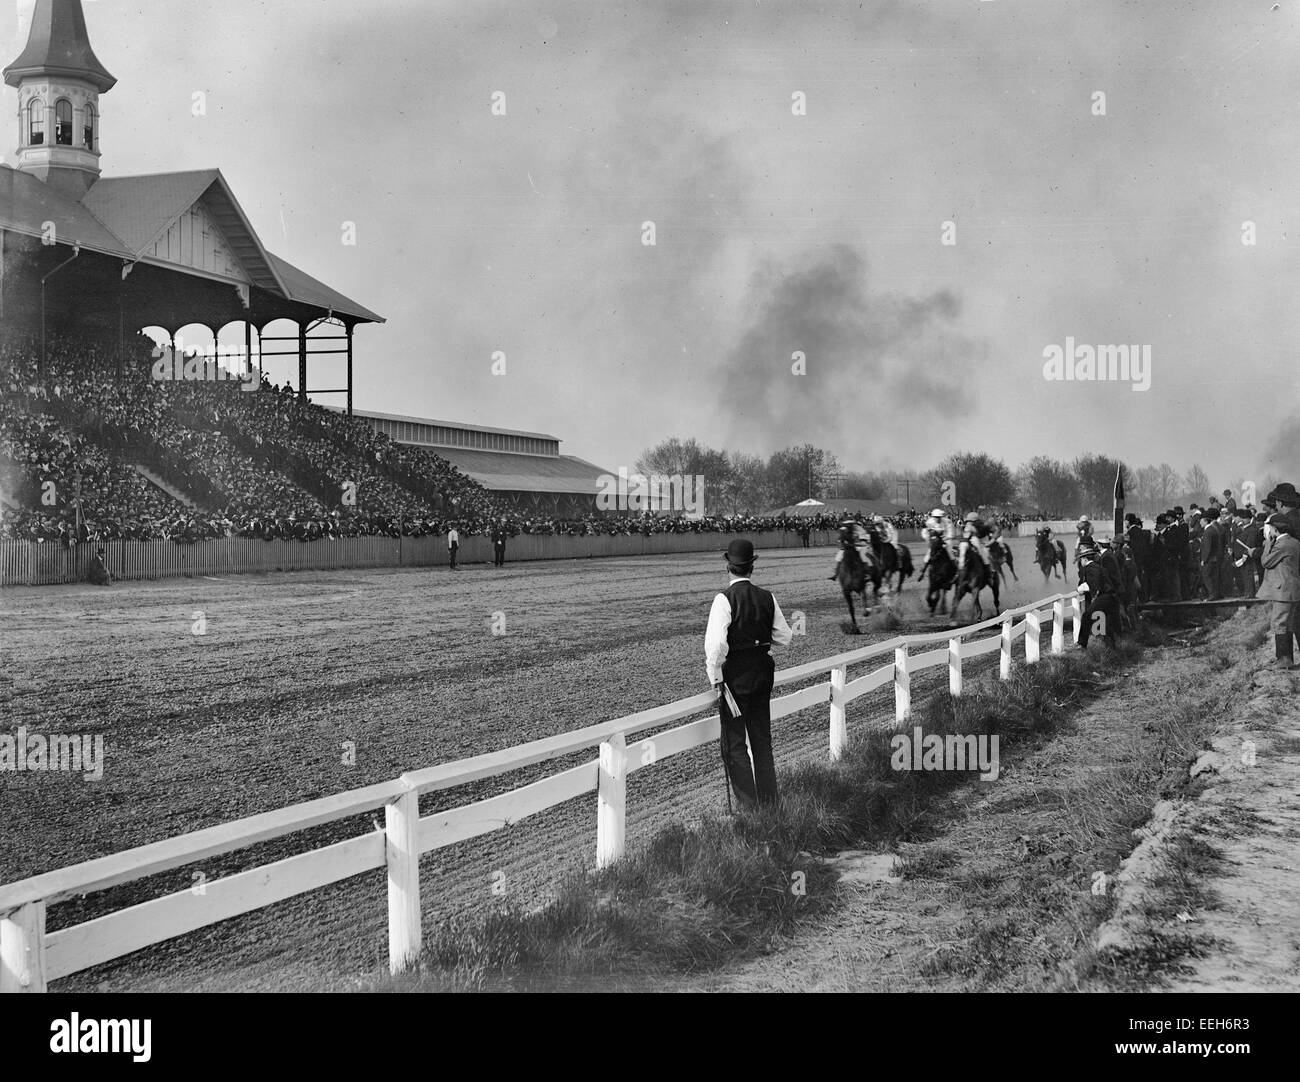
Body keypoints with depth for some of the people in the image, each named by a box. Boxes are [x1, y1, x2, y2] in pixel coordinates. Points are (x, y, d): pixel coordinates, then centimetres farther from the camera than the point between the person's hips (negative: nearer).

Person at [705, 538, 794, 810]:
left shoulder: (725, 599, -16)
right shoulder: (767, 597, 0)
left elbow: (715, 644, -23)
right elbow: (784, 637, 7)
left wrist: (716, 678, -13)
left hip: (734, 675, -6)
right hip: (763, 671, 6)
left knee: (734, 743, 5)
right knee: (762, 739, 17)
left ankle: (750, 804, 3)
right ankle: (769, 801, 24)